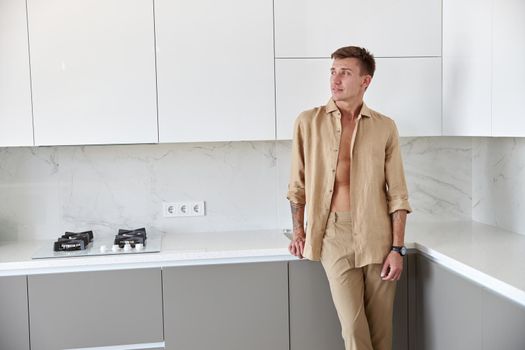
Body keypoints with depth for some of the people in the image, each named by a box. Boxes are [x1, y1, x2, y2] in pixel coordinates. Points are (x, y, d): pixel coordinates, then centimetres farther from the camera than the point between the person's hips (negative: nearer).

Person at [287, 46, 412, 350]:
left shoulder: (385, 127, 3)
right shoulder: (309, 122, 3)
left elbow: (398, 193, 2)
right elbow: (298, 182, 10)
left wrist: (398, 248, -3)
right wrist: (299, 231, 11)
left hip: (377, 234, 1)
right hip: (334, 234, -1)